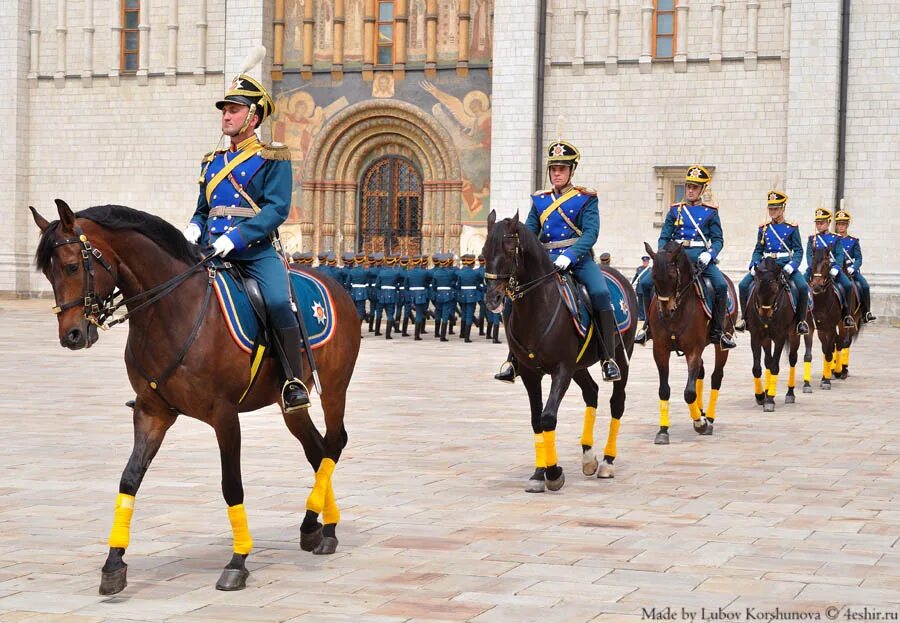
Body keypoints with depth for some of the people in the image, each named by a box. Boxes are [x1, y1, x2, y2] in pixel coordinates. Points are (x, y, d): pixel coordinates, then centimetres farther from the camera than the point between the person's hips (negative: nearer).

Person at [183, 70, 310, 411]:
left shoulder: (272, 159, 3)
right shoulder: (213, 162, 20)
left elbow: (277, 208, -9)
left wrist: (236, 236, -20)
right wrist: (194, 228, 2)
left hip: (257, 251, -5)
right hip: (213, 252, 5)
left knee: (279, 303, -29)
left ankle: (294, 382, -19)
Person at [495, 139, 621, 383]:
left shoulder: (586, 198, 3)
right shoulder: (540, 200, 15)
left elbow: (591, 233, -9)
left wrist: (569, 256, -25)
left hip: (579, 257, -3)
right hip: (547, 260, 3)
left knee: (600, 293, -29)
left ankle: (608, 359, -23)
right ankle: (513, 360, -10)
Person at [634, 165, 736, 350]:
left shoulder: (711, 212, 9)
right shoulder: (675, 210, 13)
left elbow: (718, 239, 4)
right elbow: (664, 237, 11)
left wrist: (709, 254, -16)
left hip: (700, 256, -2)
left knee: (721, 285, -27)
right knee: (645, 283, -16)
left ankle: (717, 330, -11)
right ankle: (649, 325, 2)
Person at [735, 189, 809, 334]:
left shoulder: (791, 228, 3)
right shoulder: (764, 228, 11)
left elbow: (798, 250, -1)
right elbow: (758, 250, 13)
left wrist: (792, 265, -19)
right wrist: (754, 265, -6)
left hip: (785, 264, -3)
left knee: (803, 287, -26)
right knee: (743, 285, -16)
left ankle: (801, 320, -7)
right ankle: (745, 318, 0)